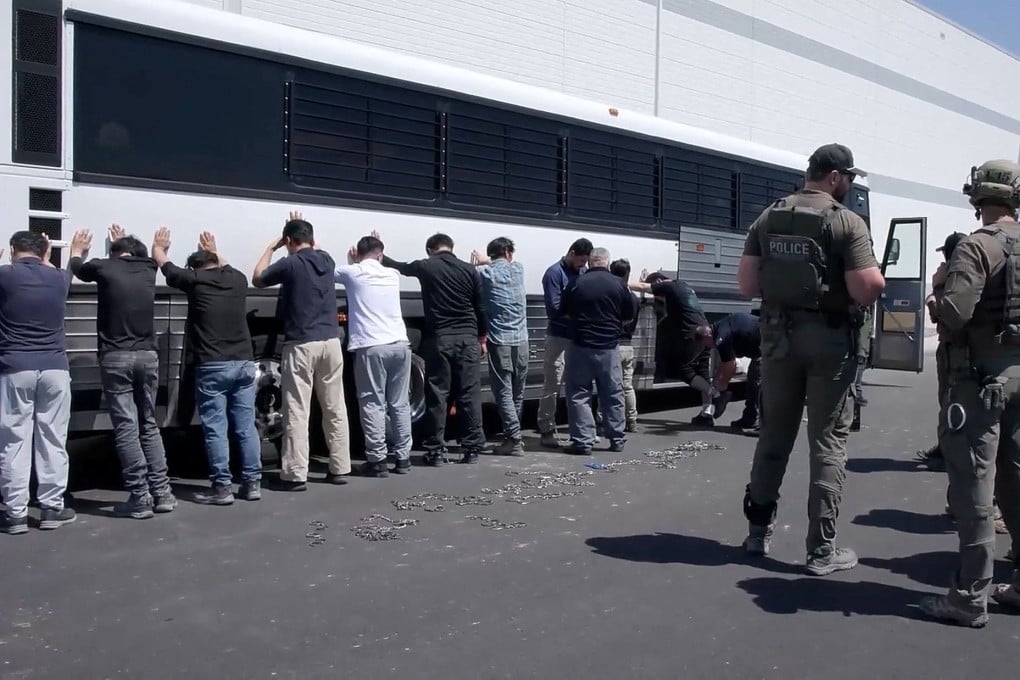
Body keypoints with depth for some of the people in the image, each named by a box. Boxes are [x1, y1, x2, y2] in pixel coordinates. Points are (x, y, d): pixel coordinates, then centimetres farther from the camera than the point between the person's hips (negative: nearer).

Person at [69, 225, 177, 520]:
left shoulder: (105, 267, 1)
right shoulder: (147, 269, 10)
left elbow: (78, 269, 24)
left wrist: (76, 251, 46)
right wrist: (125, 241, 55)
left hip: (116, 357, -4)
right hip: (147, 356, 4)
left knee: (126, 428, -2)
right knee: (149, 426, 14)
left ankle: (140, 498, -4)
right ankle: (162, 493, 11)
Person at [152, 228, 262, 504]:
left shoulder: (196, 280, -1)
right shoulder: (237, 279, 9)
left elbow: (164, 264, 17)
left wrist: (158, 246, 37)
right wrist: (213, 252, 51)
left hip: (213, 366, -5)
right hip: (244, 363, 5)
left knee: (216, 429, 0)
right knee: (246, 427, 9)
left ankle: (222, 487, 2)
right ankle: (252, 483, 12)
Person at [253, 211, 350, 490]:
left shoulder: (290, 264, -7)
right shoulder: (326, 260, 9)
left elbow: (257, 279, 10)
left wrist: (271, 247, 17)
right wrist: (304, 228, 39)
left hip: (301, 345, -5)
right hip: (330, 342, 5)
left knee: (297, 412, -2)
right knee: (335, 409, 10)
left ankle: (296, 475, -2)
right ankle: (339, 469, 16)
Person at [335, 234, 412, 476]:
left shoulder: (352, 273, 3)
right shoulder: (392, 275, 16)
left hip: (371, 347, -4)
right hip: (400, 344, 5)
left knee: (373, 405, 0)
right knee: (400, 404, 10)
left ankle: (377, 461, -1)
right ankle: (403, 458, 15)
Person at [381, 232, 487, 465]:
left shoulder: (425, 267, 3)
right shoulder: (469, 269, 6)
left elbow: (398, 266, 21)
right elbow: (480, 308, 8)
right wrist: (482, 338, 17)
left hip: (438, 338, -1)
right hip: (467, 338, 1)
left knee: (437, 394, 3)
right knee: (469, 393, 4)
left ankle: (436, 450, 5)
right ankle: (472, 448, 7)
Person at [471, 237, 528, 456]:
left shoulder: (485, 273, -4)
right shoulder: (518, 269, 8)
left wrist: (476, 264, 15)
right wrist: (486, 261, 29)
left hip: (499, 341, -4)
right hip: (520, 340, 4)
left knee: (503, 393, -2)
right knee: (517, 393, 13)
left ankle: (514, 440, -6)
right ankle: (512, 435, 23)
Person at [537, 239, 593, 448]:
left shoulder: (584, 272, 11)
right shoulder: (554, 273, -9)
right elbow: (554, 307, -16)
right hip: (559, 336, -6)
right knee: (552, 385, -3)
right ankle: (547, 431, 2)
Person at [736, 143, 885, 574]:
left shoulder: (768, 218, 5)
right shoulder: (847, 223, -10)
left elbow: (747, 285, 1)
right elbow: (868, 289, -18)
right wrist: (875, 278, 4)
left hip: (779, 335, 5)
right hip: (829, 338, -5)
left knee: (773, 434, 15)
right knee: (828, 441, 3)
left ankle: (758, 530, 24)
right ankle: (822, 549, 8)